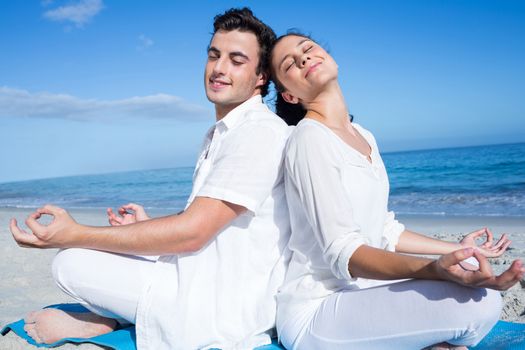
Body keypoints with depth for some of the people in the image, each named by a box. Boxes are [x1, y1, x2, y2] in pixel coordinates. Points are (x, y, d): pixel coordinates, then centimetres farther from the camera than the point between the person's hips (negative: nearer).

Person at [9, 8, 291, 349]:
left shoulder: (262, 130, -16)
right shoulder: (220, 134, 16)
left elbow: (192, 232, -21)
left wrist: (74, 234, -17)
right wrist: (150, 225, 9)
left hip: (226, 312, -10)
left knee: (71, 262, -12)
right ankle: (113, 315, 3)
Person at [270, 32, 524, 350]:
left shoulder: (365, 137, 10)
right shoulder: (310, 138, -17)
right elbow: (341, 251, -24)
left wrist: (457, 249, 25)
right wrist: (436, 269, -39)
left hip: (360, 289, 8)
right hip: (316, 312, -8)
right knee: (479, 302, -20)